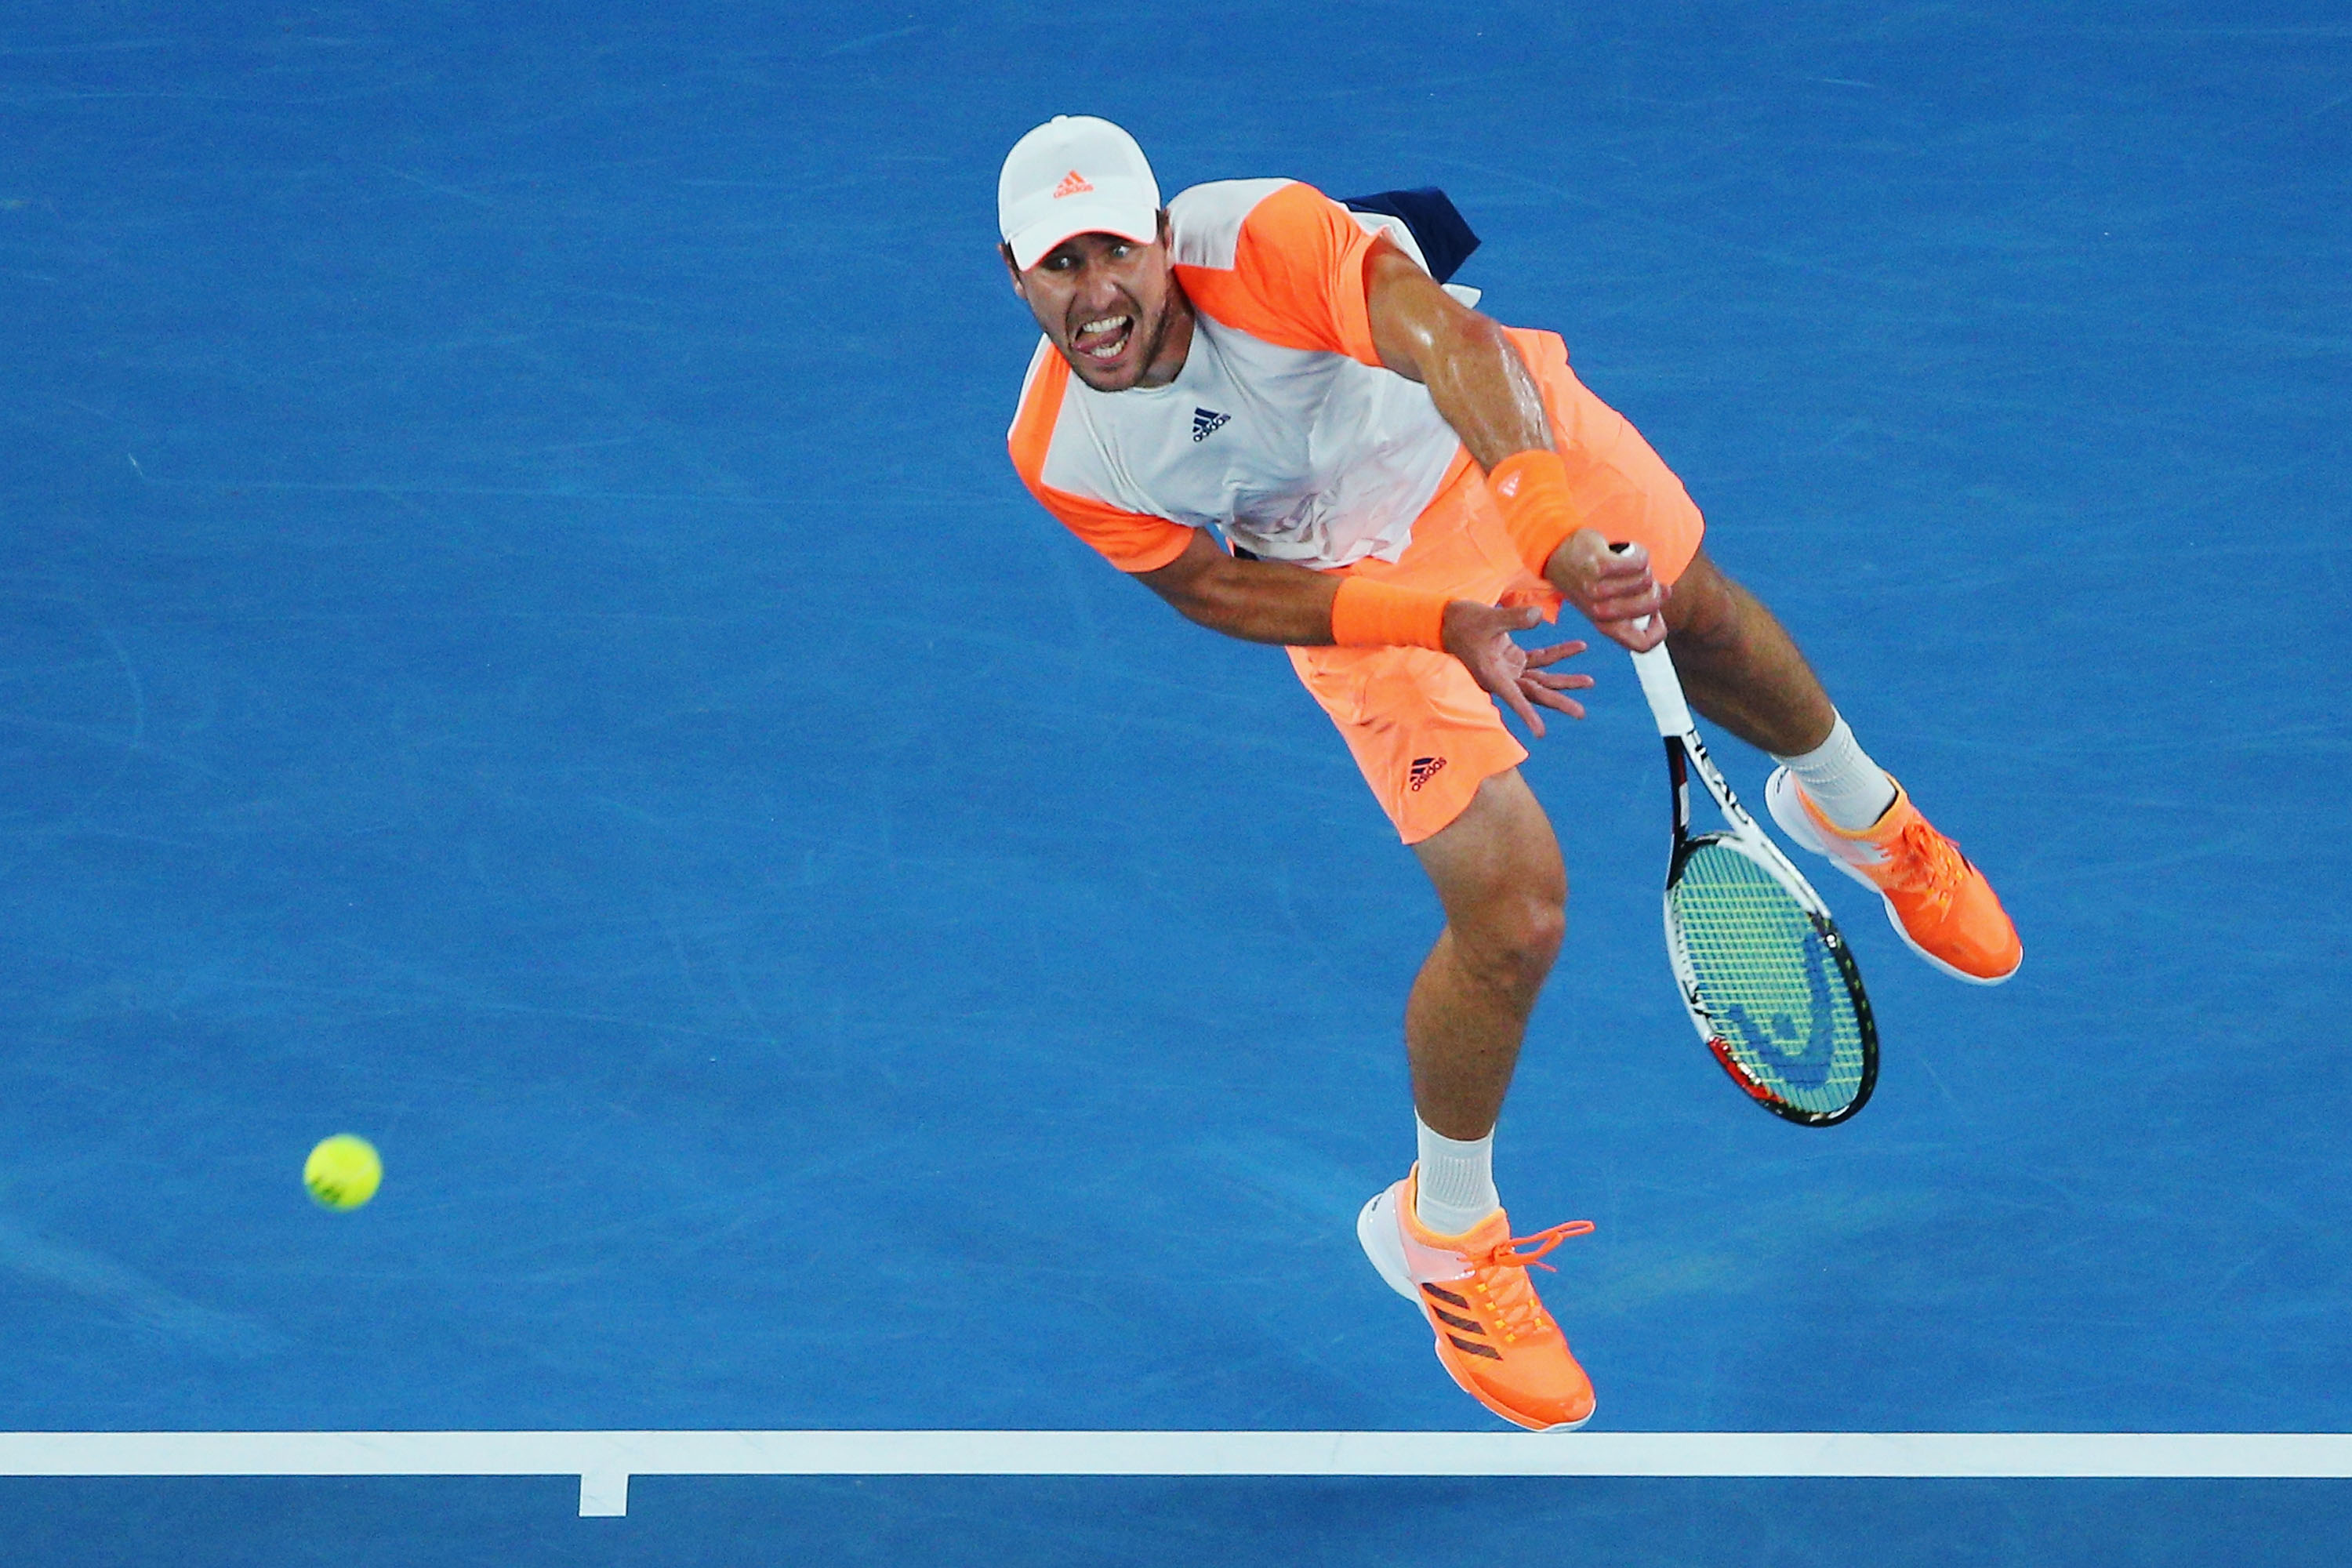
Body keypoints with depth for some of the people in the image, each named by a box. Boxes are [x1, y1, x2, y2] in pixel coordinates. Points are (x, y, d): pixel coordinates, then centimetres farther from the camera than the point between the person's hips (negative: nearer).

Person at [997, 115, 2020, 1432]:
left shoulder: (1262, 238, -39)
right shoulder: (1061, 456, -27)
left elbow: (1449, 345, -52)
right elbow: (1212, 586, -13)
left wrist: (1562, 533, -68)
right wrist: (1439, 623, -27)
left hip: (1503, 432, 1)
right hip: (1358, 580, -1)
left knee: (1703, 620, 26)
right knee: (1513, 908, -12)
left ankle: (1855, 809, 65)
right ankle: (1443, 1233, 17)